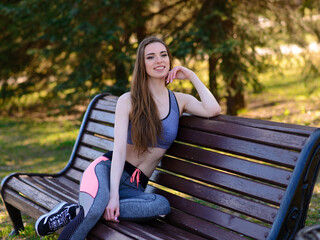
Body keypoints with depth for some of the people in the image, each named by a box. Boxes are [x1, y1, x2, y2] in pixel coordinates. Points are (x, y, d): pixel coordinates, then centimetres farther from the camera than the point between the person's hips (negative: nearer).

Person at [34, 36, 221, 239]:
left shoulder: (180, 100, 8)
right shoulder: (128, 101, -1)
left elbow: (213, 110, -12)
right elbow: (119, 149, -11)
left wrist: (192, 76, -4)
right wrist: (113, 195, -22)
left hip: (135, 186, 3)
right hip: (107, 170, -3)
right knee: (94, 208, -39)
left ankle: (76, 212, -25)